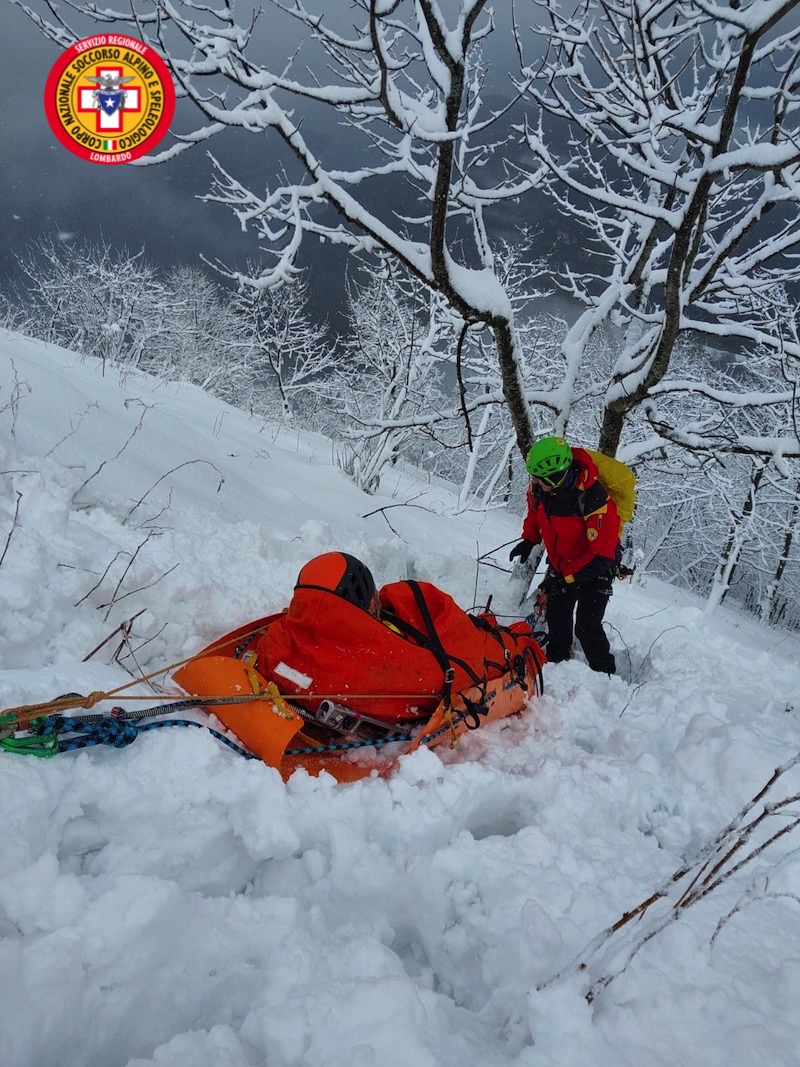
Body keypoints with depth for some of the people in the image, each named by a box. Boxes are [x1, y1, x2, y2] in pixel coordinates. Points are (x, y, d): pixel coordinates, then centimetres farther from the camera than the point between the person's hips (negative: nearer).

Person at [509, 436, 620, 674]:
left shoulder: (594, 501, -38)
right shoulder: (539, 488, -17)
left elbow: (601, 556, -31)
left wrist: (567, 578, -28)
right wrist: (528, 541, 0)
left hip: (595, 568, -6)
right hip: (560, 564, 6)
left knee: (587, 628, -12)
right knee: (556, 620, 16)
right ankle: (556, 665, 36)